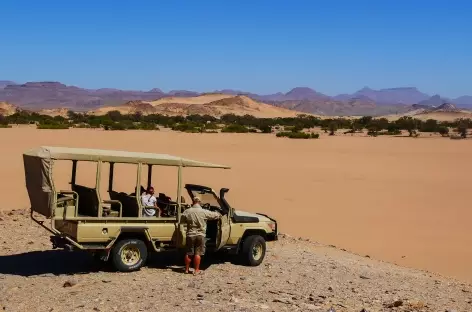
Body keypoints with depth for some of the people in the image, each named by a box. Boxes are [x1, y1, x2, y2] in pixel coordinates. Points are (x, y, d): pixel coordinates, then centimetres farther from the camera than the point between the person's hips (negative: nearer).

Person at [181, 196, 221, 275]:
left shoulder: (187, 212, -6)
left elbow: (183, 219, 9)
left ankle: (186, 269, 20)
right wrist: (219, 214, 25)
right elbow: (214, 215, 3)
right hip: (200, 235, -1)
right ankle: (196, 270, 8)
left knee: (188, 253, 12)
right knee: (198, 253, 5)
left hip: (190, 235, 1)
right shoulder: (204, 212, -9)